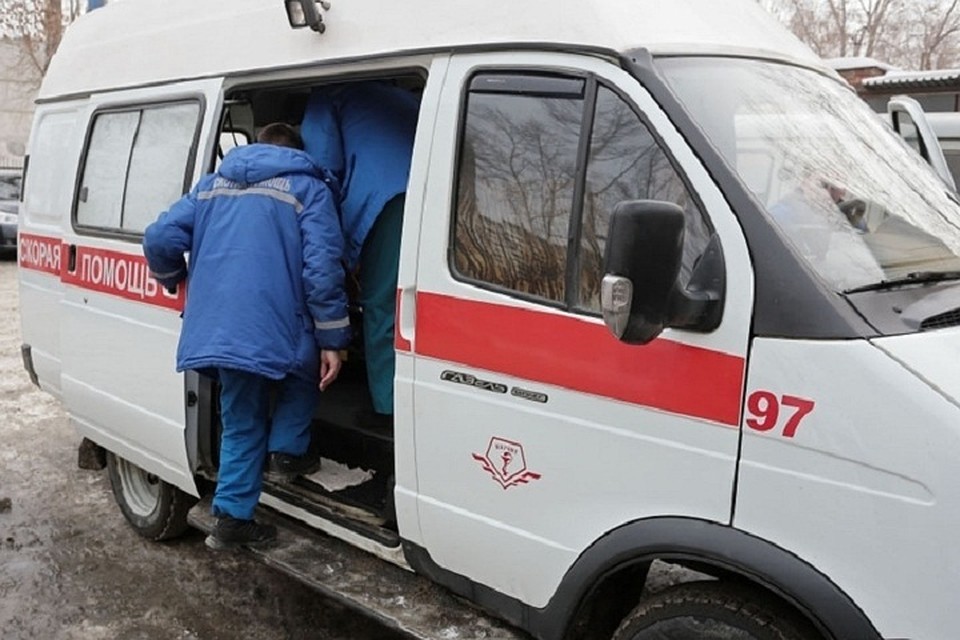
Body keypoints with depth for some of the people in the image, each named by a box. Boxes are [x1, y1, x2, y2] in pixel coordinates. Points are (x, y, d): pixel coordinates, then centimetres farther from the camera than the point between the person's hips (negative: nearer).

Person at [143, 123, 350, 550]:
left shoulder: (213, 184, 20)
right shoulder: (308, 188, 5)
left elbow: (159, 238, 11)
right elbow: (322, 268, -8)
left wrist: (173, 281, 31)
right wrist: (333, 340, -5)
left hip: (216, 333, 5)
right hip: (276, 331, -4)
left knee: (240, 424, 19)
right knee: (305, 375, 29)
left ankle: (232, 516, 19)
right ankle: (287, 453, 23)